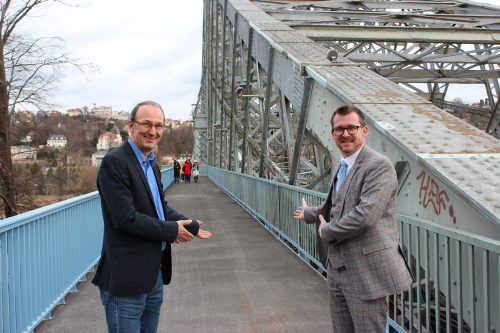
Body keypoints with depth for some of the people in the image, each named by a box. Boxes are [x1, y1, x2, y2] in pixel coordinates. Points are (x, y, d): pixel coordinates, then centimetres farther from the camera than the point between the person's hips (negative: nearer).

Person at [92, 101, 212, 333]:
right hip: (127, 279, -8)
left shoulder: (152, 164, 11)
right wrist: (171, 230, -13)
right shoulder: (114, 162, -16)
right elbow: (126, 218, -23)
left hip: (154, 273, 9)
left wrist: (192, 227, 17)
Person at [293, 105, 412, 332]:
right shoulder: (342, 168, 14)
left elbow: (364, 215, -26)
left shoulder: (378, 165, -15)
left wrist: (326, 231, -11)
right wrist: (308, 213, 45)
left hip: (367, 271, -8)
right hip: (337, 269, 9)